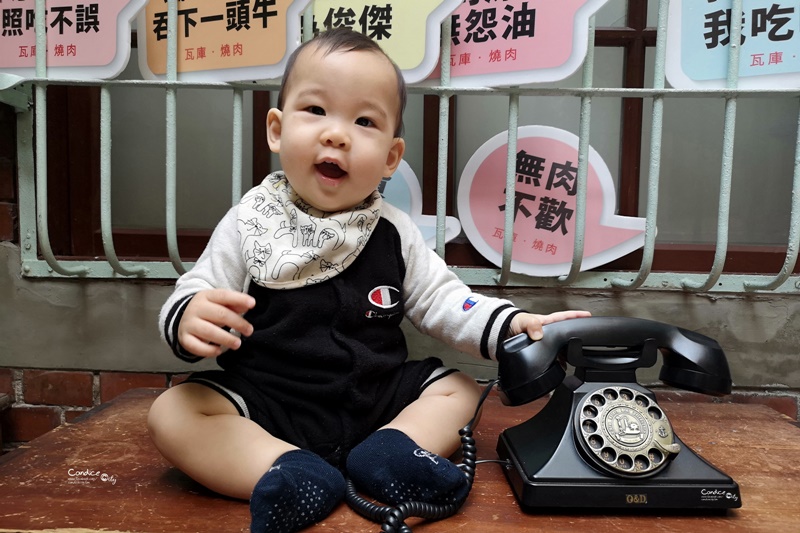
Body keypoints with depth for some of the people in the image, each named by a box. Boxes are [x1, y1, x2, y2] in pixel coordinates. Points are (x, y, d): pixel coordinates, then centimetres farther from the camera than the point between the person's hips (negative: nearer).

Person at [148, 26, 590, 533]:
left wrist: (512, 324, -13)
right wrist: (191, 318, -33)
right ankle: (292, 472, -26)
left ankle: (390, 450, -21)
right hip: (267, 405, -2)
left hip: (378, 400, 3)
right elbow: (193, 295, -8)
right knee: (172, 413, -20)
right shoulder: (250, 225, -8)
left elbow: (440, 299, 1)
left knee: (460, 387, -1)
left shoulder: (395, 232, -3)